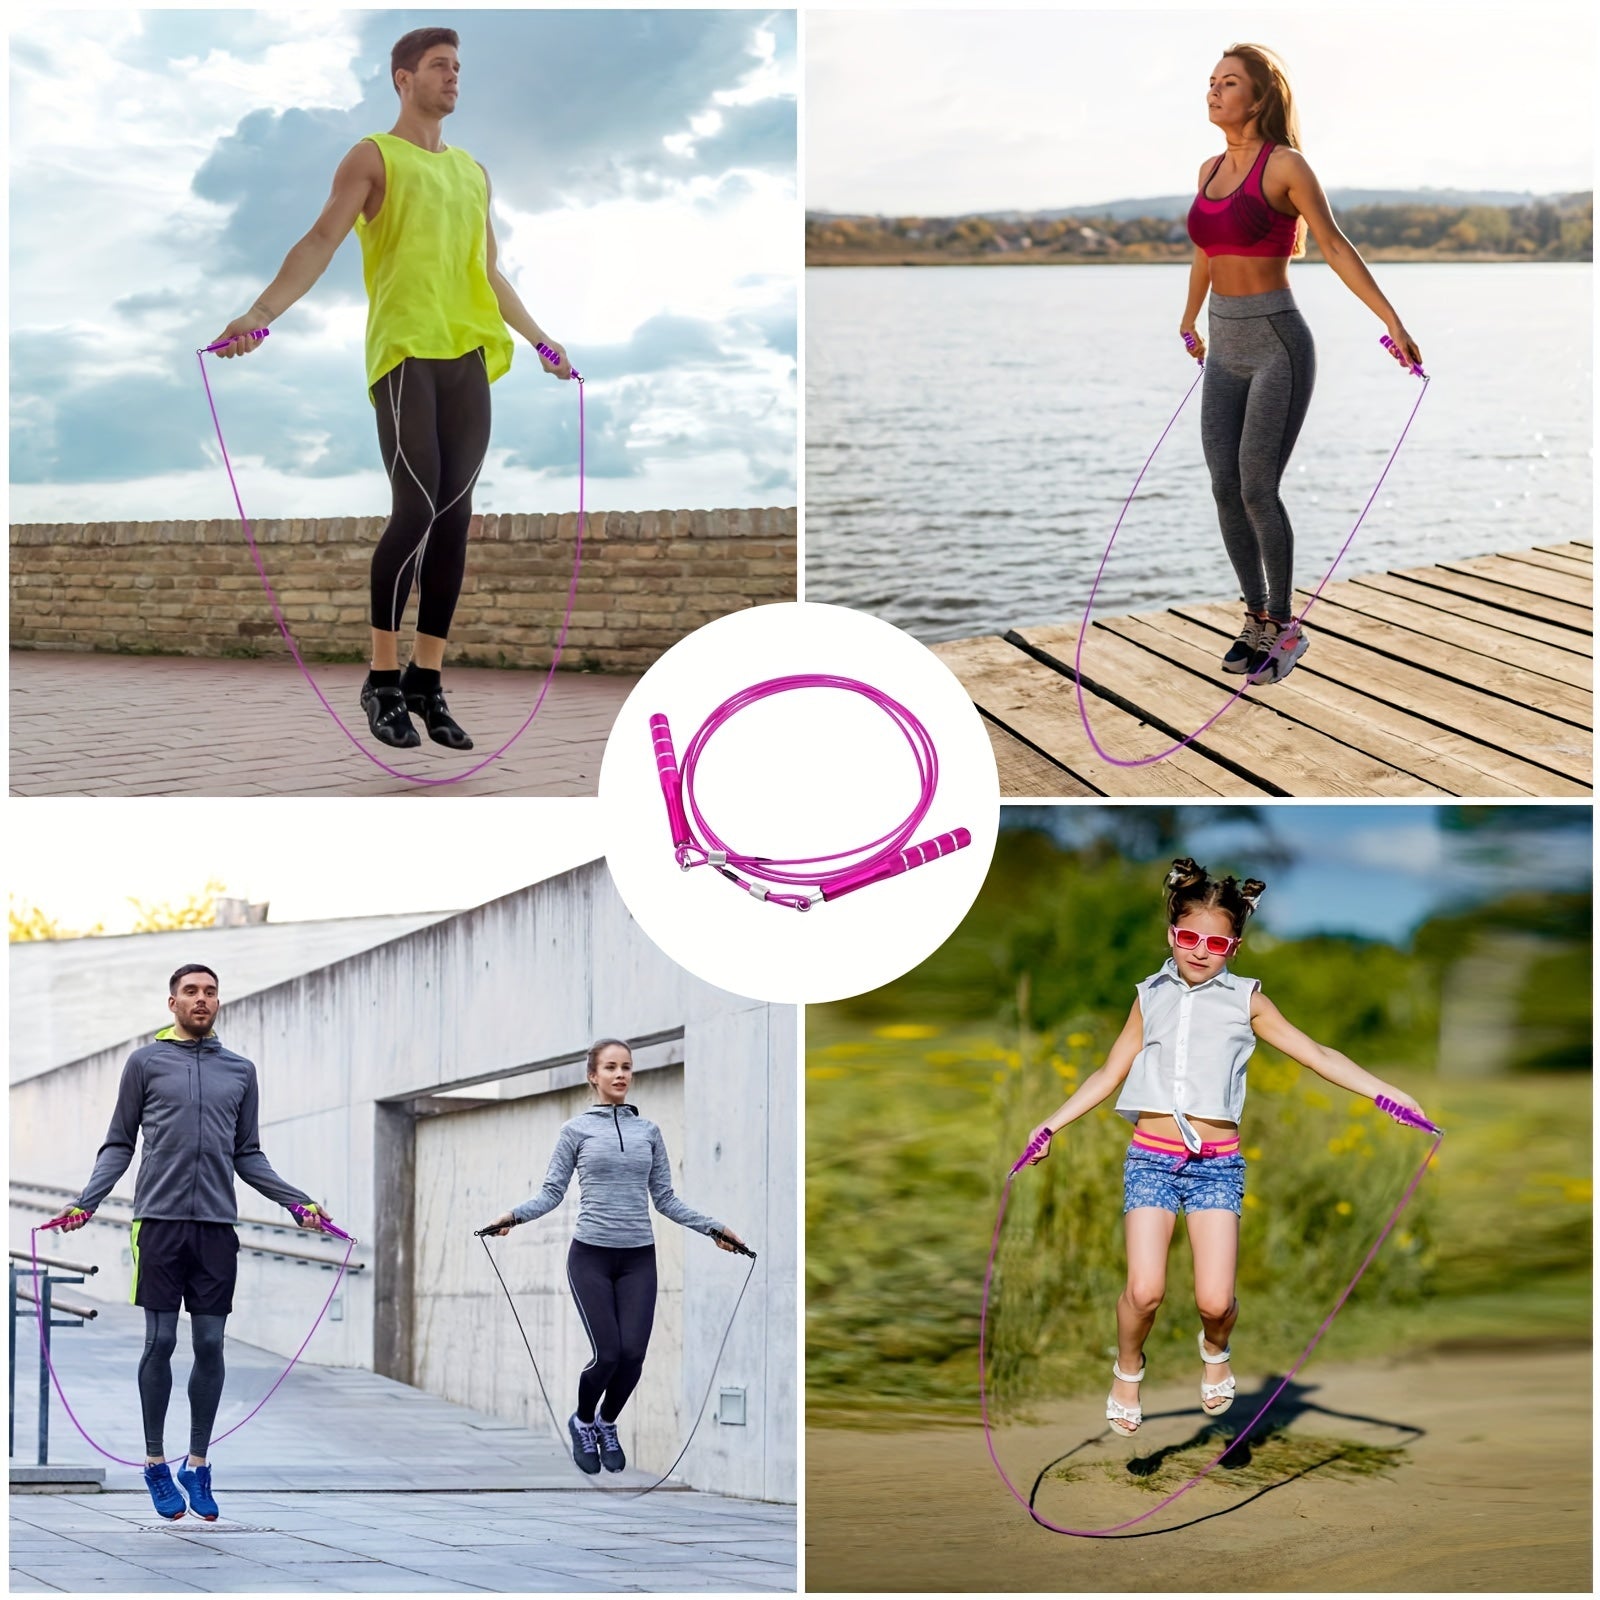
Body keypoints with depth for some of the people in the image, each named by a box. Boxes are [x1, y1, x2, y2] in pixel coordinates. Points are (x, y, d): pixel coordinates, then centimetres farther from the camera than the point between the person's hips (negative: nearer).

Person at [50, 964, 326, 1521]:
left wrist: (299, 1202, 6)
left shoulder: (240, 1071, 14)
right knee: (161, 1342, -1)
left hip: (217, 1225, 2)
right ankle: (155, 1464, 11)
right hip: (161, 1221, -2)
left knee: (210, 1345, 2)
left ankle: (198, 1465, 12)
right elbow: (119, 1145, 7)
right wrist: (86, 1202, -5)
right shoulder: (146, 1063, 6)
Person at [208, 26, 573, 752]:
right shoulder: (374, 158, 3)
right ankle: (382, 681, -7)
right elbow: (322, 239, -9)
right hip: (405, 351, -6)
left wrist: (539, 338, 39)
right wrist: (261, 312, -23)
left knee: (453, 517, 2)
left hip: (469, 357, 6)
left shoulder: (473, 172, 22)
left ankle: (427, 682, 7)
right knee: (416, 509, -15)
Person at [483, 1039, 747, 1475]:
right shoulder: (577, 1130, 1)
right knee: (607, 1354, -11)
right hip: (591, 1256, -3)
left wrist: (713, 1228, 3)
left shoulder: (649, 1131, 10)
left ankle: (607, 1425, 22)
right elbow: (552, 1192, -2)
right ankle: (582, 1423, 20)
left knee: (633, 1354, -7)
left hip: (638, 1259, 3)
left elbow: (665, 1198, 11)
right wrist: (514, 1215, -19)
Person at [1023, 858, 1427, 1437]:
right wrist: (1052, 1123, 12)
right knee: (1144, 1290, -13)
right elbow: (1109, 1074, 16)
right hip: (1151, 1157, 1)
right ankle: (1127, 1370, 17)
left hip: (1217, 1162, -1)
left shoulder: (1246, 1001, 5)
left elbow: (1317, 1055, 4)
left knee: (1214, 1300, -10)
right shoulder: (1151, 997, 9)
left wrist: (1386, 1091, -4)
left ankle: (1215, 1350, 26)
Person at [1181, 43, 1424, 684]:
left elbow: (1336, 248, -10)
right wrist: (1190, 319, 40)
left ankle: (1283, 626, 4)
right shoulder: (1211, 170, 10)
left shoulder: (1286, 166, -10)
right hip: (1227, 348, 7)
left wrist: (1393, 322, -16)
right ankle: (1257, 619, 17)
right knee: (1225, 489, 3)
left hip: (1278, 344, -7)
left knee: (1256, 489, -11)